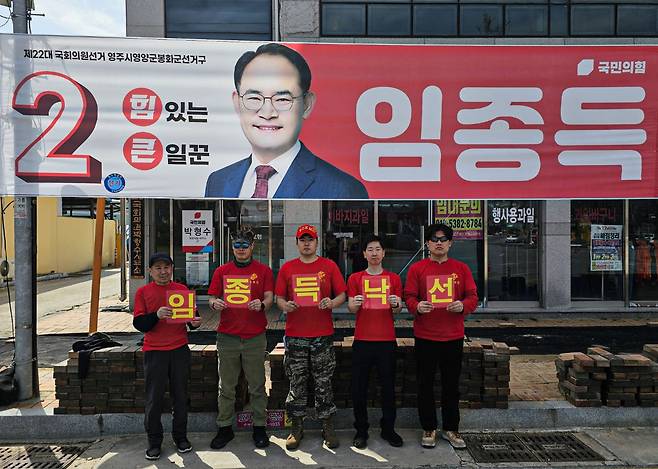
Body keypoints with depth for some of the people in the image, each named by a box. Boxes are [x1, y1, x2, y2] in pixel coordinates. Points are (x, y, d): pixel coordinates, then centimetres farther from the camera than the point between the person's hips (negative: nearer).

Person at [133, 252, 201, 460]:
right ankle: (154, 442, 20)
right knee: (154, 398, 5)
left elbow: (191, 315, 10)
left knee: (180, 396, 10)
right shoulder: (143, 292, 0)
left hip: (180, 350, 2)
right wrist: (156, 315, -23)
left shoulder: (182, 289, 5)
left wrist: (194, 322, -13)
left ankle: (180, 437, 25)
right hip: (154, 351, -1)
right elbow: (139, 324, -5)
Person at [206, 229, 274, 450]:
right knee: (226, 387, 9)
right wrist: (215, 303, -13)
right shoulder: (222, 271, 11)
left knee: (257, 387, 6)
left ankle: (259, 428, 18)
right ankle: (224, 428, 22)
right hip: (227, 336, 2)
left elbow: (269, 298, 1)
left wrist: (262, 305, -22)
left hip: (255, 337, -1)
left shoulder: (263, 271, 6)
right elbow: (212, 298, 11)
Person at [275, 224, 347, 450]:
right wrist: (285, 305, -13)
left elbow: (341, 295, 4)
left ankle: (328, 427, 18)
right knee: (296, 384, 8)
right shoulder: (287, 268, 7)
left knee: (324, 383, 6)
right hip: (295, 335, 1)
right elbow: (279, 298, 8)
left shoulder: (329, 266, 4)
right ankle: (297, 427, 21)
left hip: (323, 335, -1)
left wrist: (332, 303, -16)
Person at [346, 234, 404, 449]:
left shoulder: (393, 278, 8)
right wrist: (355, 304, -24)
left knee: (388, 386, 6)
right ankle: (361, 430, 16)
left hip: (387, 340, 1)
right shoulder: (355, 278, 5)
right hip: (362, 340, 0)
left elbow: (397, 310, 6)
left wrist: (396, 304, -17)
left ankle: (388, 429, 21)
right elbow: (351, 308, -1)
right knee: (359, 387, 2)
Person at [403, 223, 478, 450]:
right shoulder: (417, 268, 1)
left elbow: (473, 297, 4)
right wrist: (417, 306, -23)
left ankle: (451, 429, 28)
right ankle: (429, 429, 23)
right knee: (425, 384, 7)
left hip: (453, 337, 1)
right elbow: (409, 297, -1)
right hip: (425, 336, -1)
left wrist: (463, 305, -18)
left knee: (451, 385, 11)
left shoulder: (461, 268, 6)